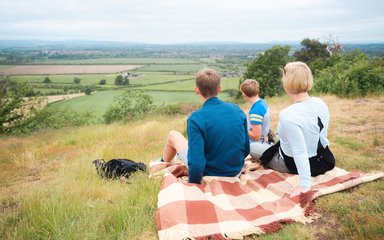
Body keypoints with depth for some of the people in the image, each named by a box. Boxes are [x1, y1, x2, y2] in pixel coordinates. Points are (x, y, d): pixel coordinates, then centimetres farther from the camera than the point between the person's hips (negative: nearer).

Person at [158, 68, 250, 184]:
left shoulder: (195, 119, -24)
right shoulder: (237, 110, -9)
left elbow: (196, 165, -28)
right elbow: (246, 150, 0)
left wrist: (192, 183, -9)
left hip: (209, 175, -4)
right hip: (236, 173, 5)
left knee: (173, 135, 15)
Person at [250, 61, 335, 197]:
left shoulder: (287, 115, -35)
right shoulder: (320, 103, -12)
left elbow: (300, 153, -34)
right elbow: (322, 137, 0)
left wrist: (305, 184, -29)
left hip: (291, 164, -7)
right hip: (318, 158, 7)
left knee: (252, 147, 15)